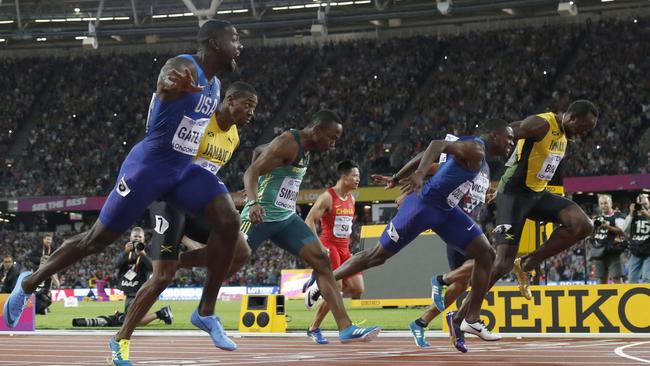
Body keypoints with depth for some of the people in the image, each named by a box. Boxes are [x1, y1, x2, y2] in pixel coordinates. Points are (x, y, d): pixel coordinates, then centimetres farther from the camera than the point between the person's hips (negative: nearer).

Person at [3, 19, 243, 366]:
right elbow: (164, 80, -43)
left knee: (228, 222, -14)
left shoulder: (215, 84, 10)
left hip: (183, 169, 8)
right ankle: (29, 282, 24)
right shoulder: (183, 66, -18)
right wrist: (173, 83, -65)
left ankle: (206, 312, -4)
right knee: (98, 238, 2)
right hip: (148, 166, -8)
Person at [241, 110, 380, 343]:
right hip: (261, 216, -9)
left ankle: (345, 328, -8)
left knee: (322, 261, -3)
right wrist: (254, 202, -39)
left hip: (286, 218, 9)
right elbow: (251, 172, -23)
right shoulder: (288, 144, -15)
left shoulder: (305, 148, 13)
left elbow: (259, 151, 26)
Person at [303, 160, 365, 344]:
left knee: (357, 290, -3)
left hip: (344, 249, 8)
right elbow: (309, 221, -14)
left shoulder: (351, 199, 12)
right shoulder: (327, 197, -11)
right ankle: (314, 329, -1)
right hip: (329, 247, -8)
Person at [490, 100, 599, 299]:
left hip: (538, 193, 8)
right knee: (504, 263, -15)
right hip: (514, 193, -8)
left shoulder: (564, 134, 9)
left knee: (583, 226, -10)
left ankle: (526, 264, 1)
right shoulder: (541, 124, -19)